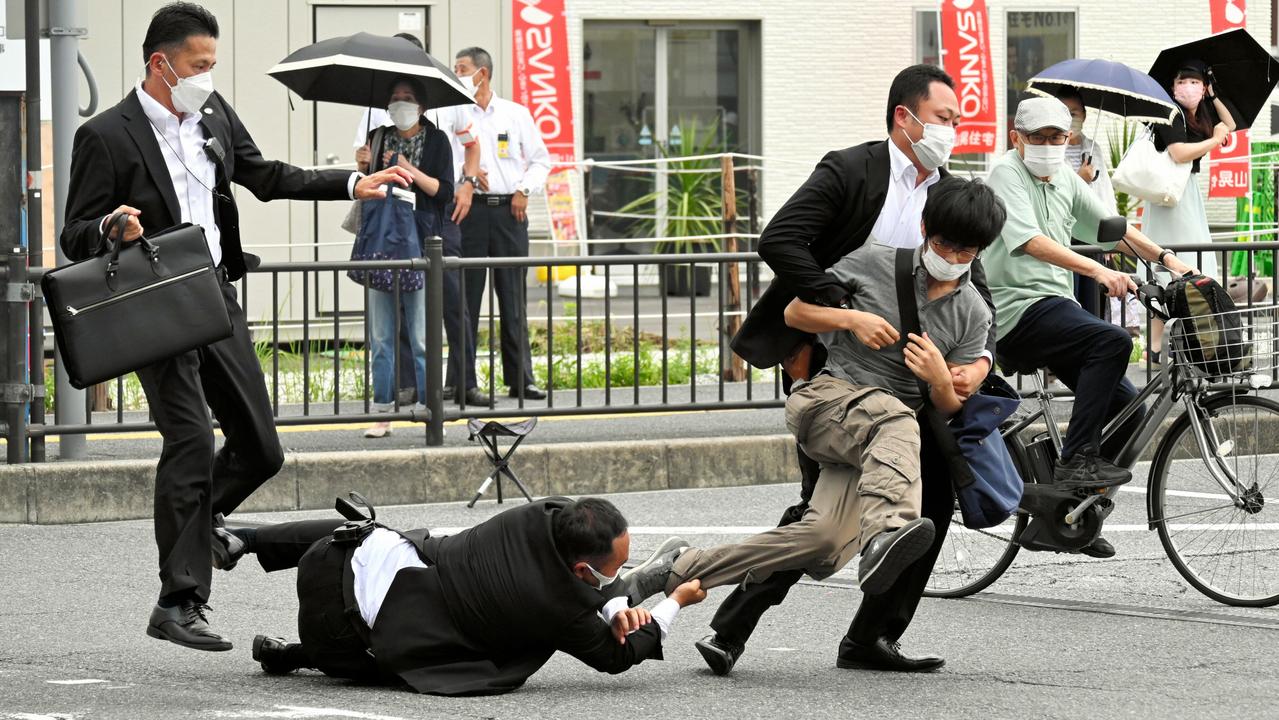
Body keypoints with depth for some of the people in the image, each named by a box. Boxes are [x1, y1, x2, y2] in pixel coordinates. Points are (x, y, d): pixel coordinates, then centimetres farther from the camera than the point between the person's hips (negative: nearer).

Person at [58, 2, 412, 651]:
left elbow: (265, 177, 22)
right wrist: (111, 229, -30)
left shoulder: (214, 114, 8)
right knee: (192, 439, -16)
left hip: (216, 295, 7)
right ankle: (178, 603, -11)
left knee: (260, 448, 8)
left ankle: (197, 518, 37)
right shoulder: (106, 137, -11)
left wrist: (354, 185, 17)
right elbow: (75, 238, -8)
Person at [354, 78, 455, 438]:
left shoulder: (436, 140, 3)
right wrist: (363, 168, -4)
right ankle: (383, 411, 5)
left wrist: (409, 169, -13)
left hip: (421, 242, -3)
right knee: (382, 336, 3)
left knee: (421, 336, -4)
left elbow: (445, 192, -5)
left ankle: (428, 408, 0)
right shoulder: (379, 138, 12)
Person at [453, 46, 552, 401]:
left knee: (513, 297, 2)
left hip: (510, 211, 1)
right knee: (466, 295, -3)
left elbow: (540, 159, 14)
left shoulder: (517, 114, 10)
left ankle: (520, 378, 5)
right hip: (470, 209, -1)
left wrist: (524, 190, 0)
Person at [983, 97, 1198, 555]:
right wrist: (1098, 271, -34)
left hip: (1055, 308, 9)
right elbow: (1029, 241, -23)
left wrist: (1166, 258, 6)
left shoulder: (1065, 179, 17)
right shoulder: (1007, 174, -8)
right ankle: (1077, 461, -28)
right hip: (1019, 309, -9)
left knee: (1127, 409, 3)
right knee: (1112, 341, -31)